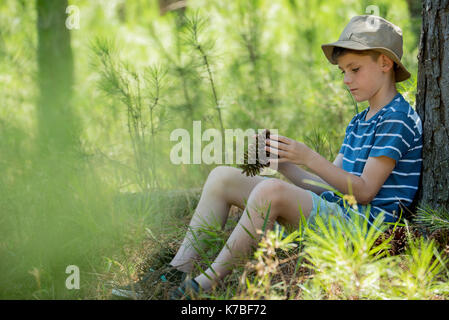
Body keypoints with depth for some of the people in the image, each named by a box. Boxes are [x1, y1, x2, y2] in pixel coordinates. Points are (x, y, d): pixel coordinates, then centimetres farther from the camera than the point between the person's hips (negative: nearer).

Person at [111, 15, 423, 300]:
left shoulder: (398, 119, -6)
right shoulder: (358, 122, 23)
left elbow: (365, 191, -15)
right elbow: (325, 185, 16)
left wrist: (310, 158, -20)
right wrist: (283, 163, 1)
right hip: (332, 211, 10)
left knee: (271, 190, -37)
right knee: (223, 176, 3)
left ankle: (206, 284, -29)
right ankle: (179, 272, -7)